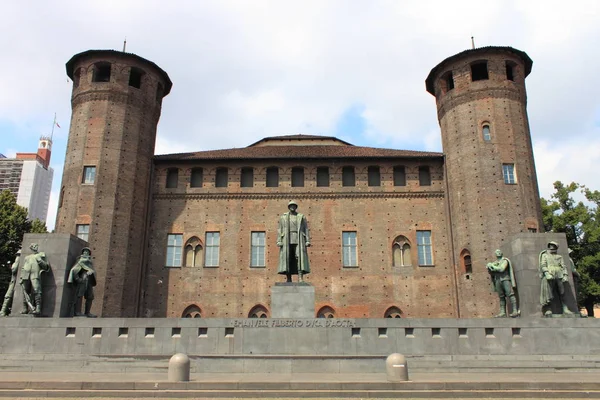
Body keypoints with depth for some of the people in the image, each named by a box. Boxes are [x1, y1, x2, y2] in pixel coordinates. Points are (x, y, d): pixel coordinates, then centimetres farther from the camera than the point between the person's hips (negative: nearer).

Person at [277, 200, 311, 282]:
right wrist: (279, 241, -4)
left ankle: (300, 278, -21)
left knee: (300, 256, -14)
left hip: (299, 239, 0)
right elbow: (279, 230, 7)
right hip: (287, 240, 0)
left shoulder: (301, 217, 12)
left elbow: (306, 229, 8)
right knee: (287, 258, -6)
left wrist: (308, 241, -3)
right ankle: (289, 279, -4)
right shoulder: (283, 217, 12)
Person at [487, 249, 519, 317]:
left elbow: (501, 269, -11)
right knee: (501, 297, 3)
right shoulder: (495, 263, 21)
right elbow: (491, 272, 18)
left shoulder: (504, 260, 5)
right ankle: (502, 312, 0)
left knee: (510, 294, -14)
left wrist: (493, 266, -3)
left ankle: (515, 311, -19)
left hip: (505, 279, -5)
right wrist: (489, 267, -3)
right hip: (498, 281, 5)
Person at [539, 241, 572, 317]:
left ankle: (565, 309, -1)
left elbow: (564, 266, 15)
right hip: (549, 276, -3)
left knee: (562, 293, -2)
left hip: (559, 276, 3)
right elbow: (543, 265, 5)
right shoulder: (545, 255, 20)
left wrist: (565, 275, -2)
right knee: (548, 293, -11)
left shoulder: (559, 257, 26)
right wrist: (547, 273, -13)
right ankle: (548, 310, -14)